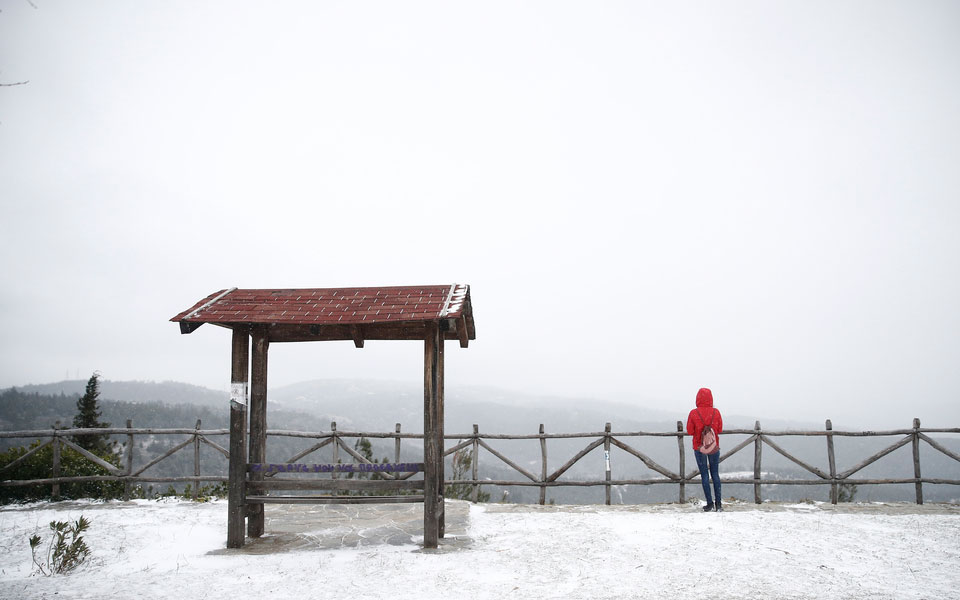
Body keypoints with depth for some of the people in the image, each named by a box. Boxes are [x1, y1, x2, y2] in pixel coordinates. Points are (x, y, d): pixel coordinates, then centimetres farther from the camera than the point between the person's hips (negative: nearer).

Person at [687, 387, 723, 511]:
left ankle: (710, 503, 3)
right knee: (715, 474, 11)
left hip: (699, 447, -2)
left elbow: (690, 431, -7)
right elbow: (720, 430, 0)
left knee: (704, 475, 5)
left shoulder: (693, 413, -12)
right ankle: (718, 503, 9)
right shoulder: (716, 412, -7)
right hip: (714, 447, 2)